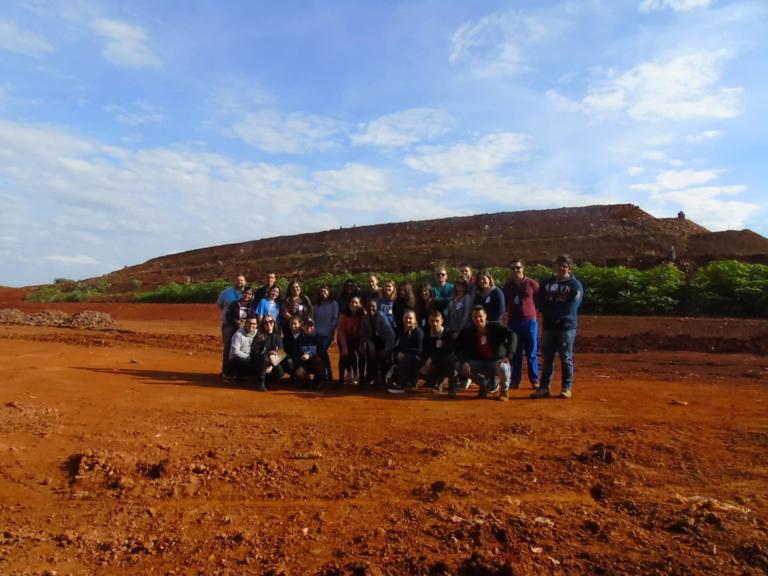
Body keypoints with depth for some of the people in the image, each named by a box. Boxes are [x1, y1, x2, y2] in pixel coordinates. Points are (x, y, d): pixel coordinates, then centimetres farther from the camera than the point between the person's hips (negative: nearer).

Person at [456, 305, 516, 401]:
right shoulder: (468, 331, -4)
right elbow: (460, 348, -3)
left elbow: (512, 336, -24)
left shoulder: (495, 327, -14)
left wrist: (507, 355, -34)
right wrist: (464, 362, -22)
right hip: (480, 362, 4)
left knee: (502, 367, -38)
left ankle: (504, 391, -2)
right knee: (462, 368, -18)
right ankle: (485, 385, 9)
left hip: (498, 361, -4)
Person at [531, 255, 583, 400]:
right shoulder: (546, 283, 12)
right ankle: (544, 387, 12)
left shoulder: (575, 285, 0)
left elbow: (571, 307, -10)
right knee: (547, 358, 6)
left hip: (567, 326, -3)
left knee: (566, 358, 2)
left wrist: (552, 313, -11)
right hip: (548, 326, 4)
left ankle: (567, 388, 11)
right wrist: (549, 316, -10)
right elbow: (540, 302, 4)